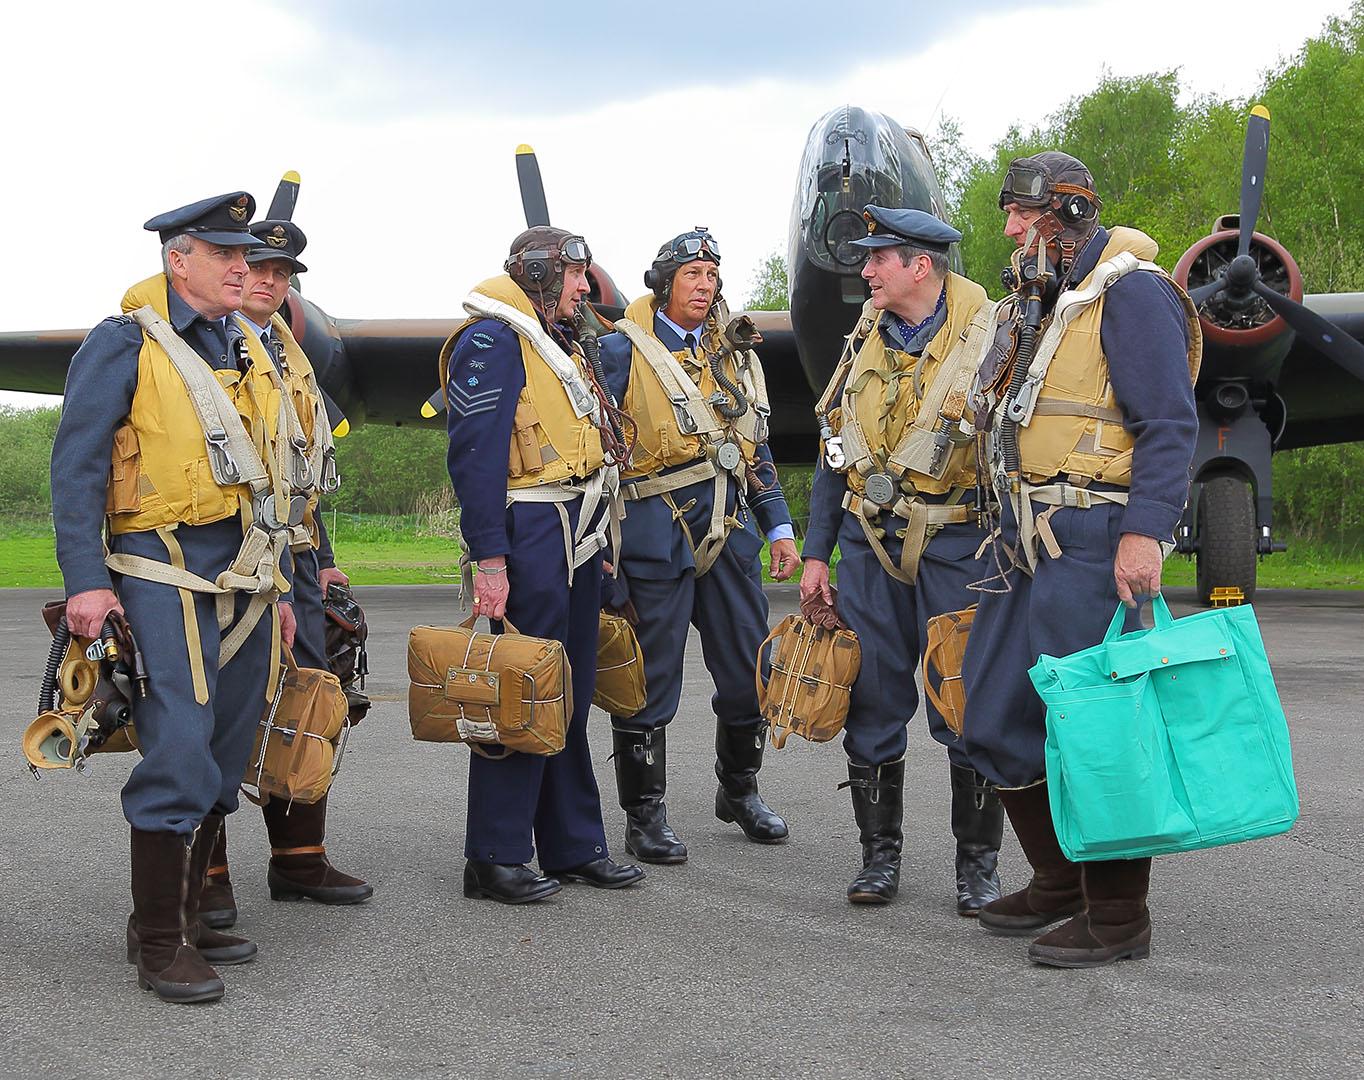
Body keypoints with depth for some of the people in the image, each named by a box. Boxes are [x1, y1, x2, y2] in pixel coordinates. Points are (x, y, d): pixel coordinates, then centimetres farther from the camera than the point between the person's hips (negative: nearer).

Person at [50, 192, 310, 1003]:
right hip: (166, 577, -7)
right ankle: (158, 942, -4)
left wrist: (277, 587, 19)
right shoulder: (124, 346, -3)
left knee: (223, 761, 9)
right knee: (180, 756, -13)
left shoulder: (247, 353, 17)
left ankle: (187, 916, 20)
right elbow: (77, 469, -7)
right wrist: (86, 580, -15)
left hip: (244, 583, 7)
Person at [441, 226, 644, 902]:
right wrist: (489, 558, -23)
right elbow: (475, 454, -17)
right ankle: (493, 858, 1)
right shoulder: (494, 340, -10)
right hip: (532, 534, -10)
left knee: (569, 697, 13)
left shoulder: (558, 342, 21)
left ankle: (574, 846, 20)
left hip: (577, 536, 10)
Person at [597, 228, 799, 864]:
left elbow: (755, 450, 22)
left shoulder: (735, 358, 17)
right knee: (650, 680, -1)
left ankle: (739, 791, 30)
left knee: (749, 669, 9)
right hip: (656, 531, -5)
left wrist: (778, 527, 15)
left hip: (730, 528, 6)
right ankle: (645, 818, 9)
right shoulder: (623, 350, 0)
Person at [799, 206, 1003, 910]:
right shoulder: (865, 343, 12)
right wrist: (815, 554, 12)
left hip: (958, 543, -4)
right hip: (869, 544, 5)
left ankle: (978, 864, 9)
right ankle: (880, 855, 17)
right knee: (872, 705, 5)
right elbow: (834, 455, 16)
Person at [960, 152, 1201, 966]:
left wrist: (1144, 533, -26)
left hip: (1095, 541, -10)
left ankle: (1118, 918, 2)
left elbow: (1170, 425, -17)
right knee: (998, 715, 12)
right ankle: (1060, 882, 26)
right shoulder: (1037, 304, 19)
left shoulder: (1130, 294, -9)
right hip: (1030, 542, 10)